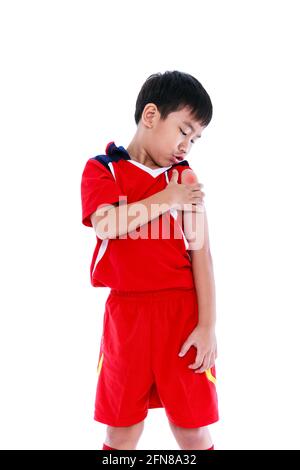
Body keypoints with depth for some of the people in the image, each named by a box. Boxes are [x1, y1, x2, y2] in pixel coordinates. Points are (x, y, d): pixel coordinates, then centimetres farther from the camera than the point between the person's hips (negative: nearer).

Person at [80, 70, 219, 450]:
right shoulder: (101, 169, 3)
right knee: (120, 432, 9)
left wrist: (208, 324, -7)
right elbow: (106, 224, -17)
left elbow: (200, 252, 1)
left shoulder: (185, 177, 8)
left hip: (183, 312, 1)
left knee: (194, 432, 5)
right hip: (126, 313, -1)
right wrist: (167, 198, -9)